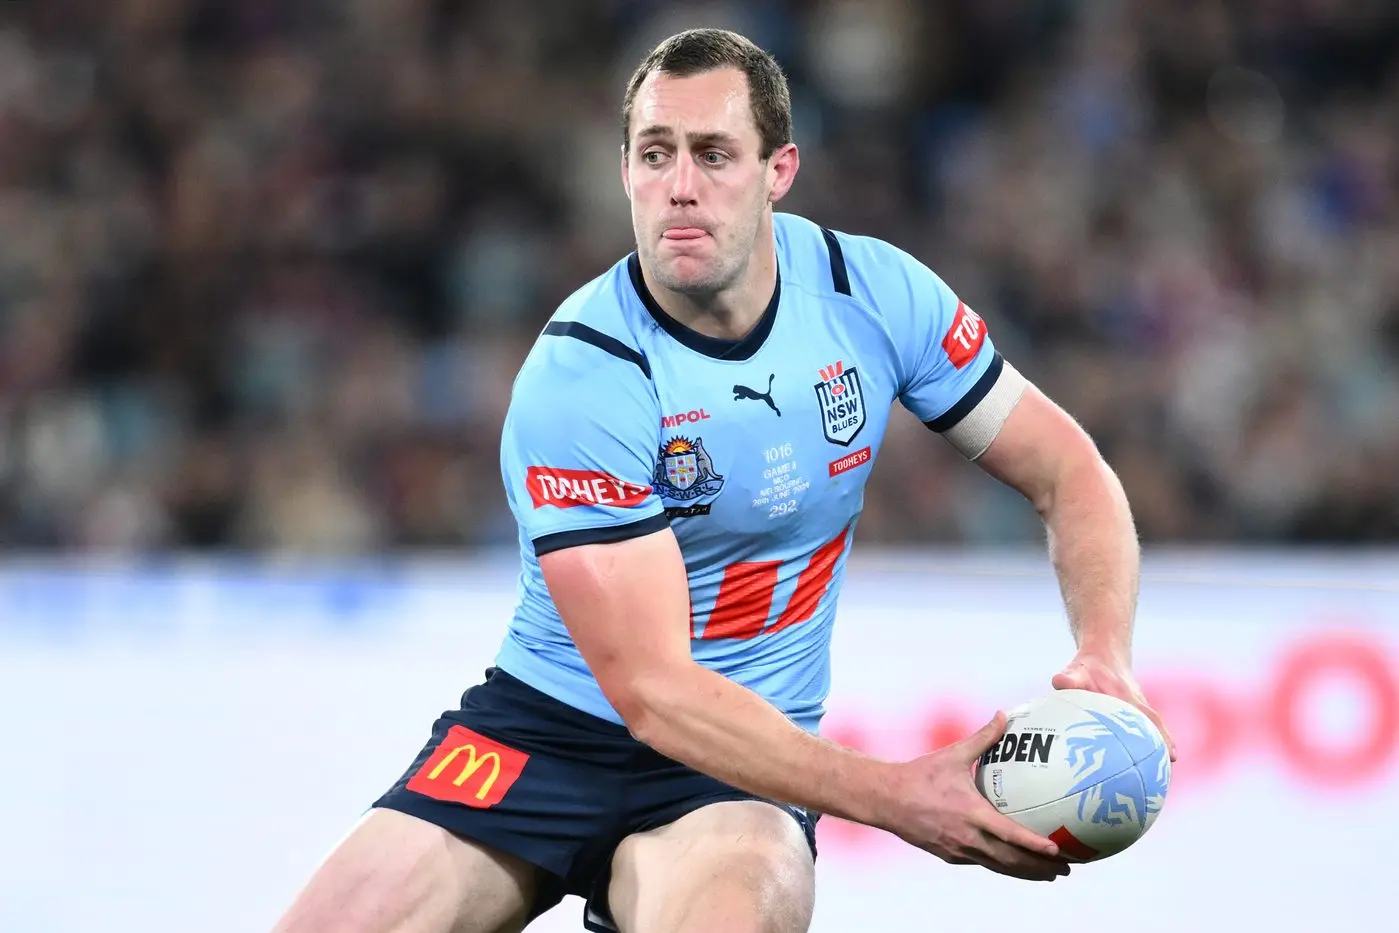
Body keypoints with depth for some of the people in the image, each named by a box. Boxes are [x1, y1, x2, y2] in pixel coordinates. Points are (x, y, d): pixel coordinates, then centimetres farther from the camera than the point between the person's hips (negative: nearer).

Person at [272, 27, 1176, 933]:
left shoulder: (873, 291, -7)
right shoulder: (577, 380, -20)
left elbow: (1068, 472, 2)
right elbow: (651, 690, -24)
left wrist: (1105, 657, -18)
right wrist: (894, 797, -33)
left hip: (744, 763, 1)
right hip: (542, 725, -1)